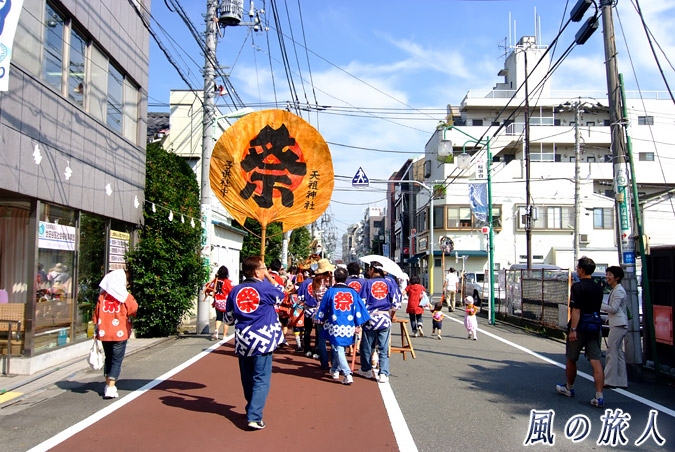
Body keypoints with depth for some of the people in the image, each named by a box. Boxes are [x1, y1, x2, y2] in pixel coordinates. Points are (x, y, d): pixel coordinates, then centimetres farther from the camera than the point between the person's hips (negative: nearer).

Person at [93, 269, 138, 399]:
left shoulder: (102, 295, 2)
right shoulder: (125, 297, -8)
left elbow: (96, 314, 6)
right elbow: (135, 311, 0)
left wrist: (96, 330, 14)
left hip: (104, 333, 4)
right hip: (120, 333, -4)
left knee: (108, 359, 18)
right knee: (117, 360, 0)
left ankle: (108, 385, 24)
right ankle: (111, 389, -6)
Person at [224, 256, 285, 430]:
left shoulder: (235, 291, 3)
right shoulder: (266, 288, -10)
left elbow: (228, 318, 11)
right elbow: (281, 294, 13)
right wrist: (270, 277, 16)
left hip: (242, 342, 5)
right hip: (262, 340, -5)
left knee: (247, 379, 18)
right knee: (261, 380, 1)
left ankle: (252, 410, 35)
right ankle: (254, 417, -7)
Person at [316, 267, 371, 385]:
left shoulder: (330, 291, -4)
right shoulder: (353, 292, 2)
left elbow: (323, 308, 4)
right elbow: (359, 309, 2)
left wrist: (323, 320, 20)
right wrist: (358, 325, 8)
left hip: (335, 325, -4)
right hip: (349, 326, 4)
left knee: (338, 349, -1)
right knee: (338, 348, 21)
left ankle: (347, 374, -13)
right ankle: (335, 370, 35)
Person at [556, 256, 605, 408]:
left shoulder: (577, 287, -13)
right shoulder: (598, 288, 9)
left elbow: (576, 310, -19)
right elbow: (597, 309, 17)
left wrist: (573, 330, -21)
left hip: (580, 327, -6)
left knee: (571, 359, 13)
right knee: (596, 361, 0)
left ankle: (569, 388, 30)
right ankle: (599, 397, -6)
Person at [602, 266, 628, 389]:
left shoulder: (619, 291, -13)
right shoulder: (614, 290, 18)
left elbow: (613, 309, -17)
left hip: (618, 325, -10)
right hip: (617, 324, 10)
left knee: (612, 351, -8)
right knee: (618, 352, 11)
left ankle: (610, 380, -4)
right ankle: (621, 381, 15)